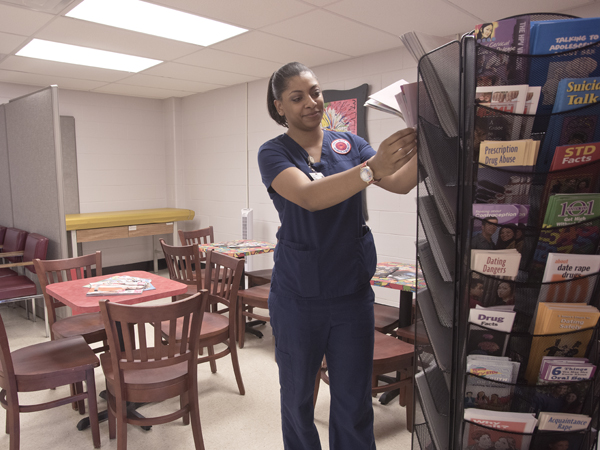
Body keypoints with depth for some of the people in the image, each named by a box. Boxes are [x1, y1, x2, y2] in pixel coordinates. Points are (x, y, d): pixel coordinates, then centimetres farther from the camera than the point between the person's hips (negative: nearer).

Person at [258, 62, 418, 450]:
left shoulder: (350, 144, 4)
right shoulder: (274, 153, -5)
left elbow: (401, 183, -9)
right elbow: (309, 196, -25)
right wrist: (371, 169, -38)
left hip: (353, 291, 2)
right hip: (298, 297, -2)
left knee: (354, 401, 13)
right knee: (297, 397, 17)